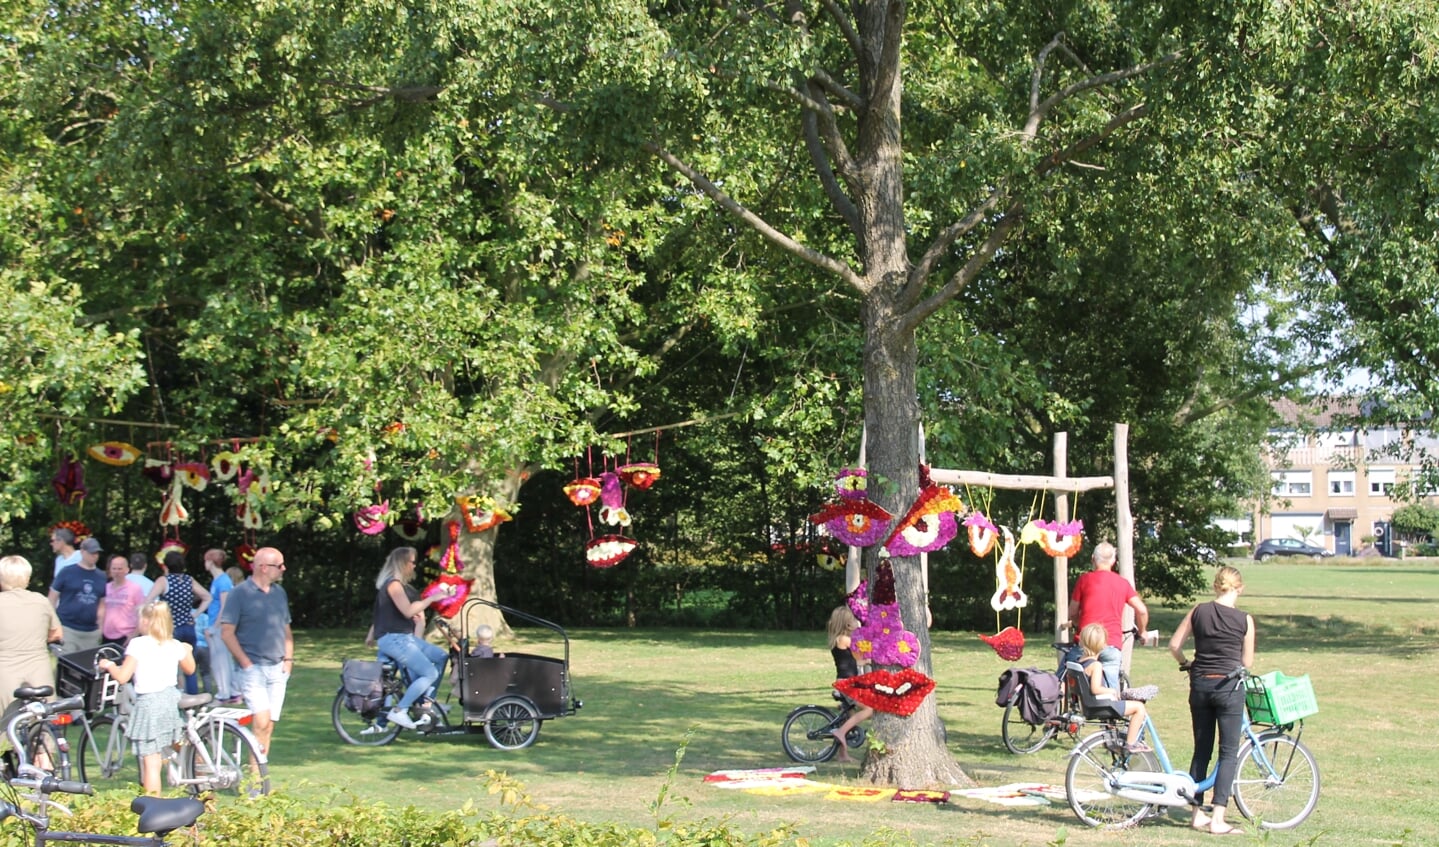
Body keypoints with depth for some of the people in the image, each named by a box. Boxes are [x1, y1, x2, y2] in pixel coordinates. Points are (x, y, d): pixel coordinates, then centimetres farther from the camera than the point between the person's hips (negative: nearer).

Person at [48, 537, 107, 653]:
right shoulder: (67, 572, -2)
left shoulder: (101, 577, 10)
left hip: (91, 632, 4)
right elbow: (52, 598, 2)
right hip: (67, 629, -4)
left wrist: (100, 626, 5)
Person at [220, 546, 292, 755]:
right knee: (261, 721, -16)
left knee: (269, 725, 5)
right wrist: (246, 663, -13)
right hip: (252, 668, -6)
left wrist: (288, 659, 8)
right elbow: (227, 633, -8)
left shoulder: (279, 592, 14)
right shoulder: (239, 594, -6)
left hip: (277, 669, 6)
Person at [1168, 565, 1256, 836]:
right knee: (1229, 753, 1)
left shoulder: (1198, 612, 1)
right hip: (1229, 685, -3)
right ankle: (1217, 819, -6)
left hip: (1200, 684, 3)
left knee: (1201, 750, 13)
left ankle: (1198, 813, 15)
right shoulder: (1244, 619, -5)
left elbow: (1174, 646, 2)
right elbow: (1247, 662, 3)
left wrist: (1186, 664, 21)